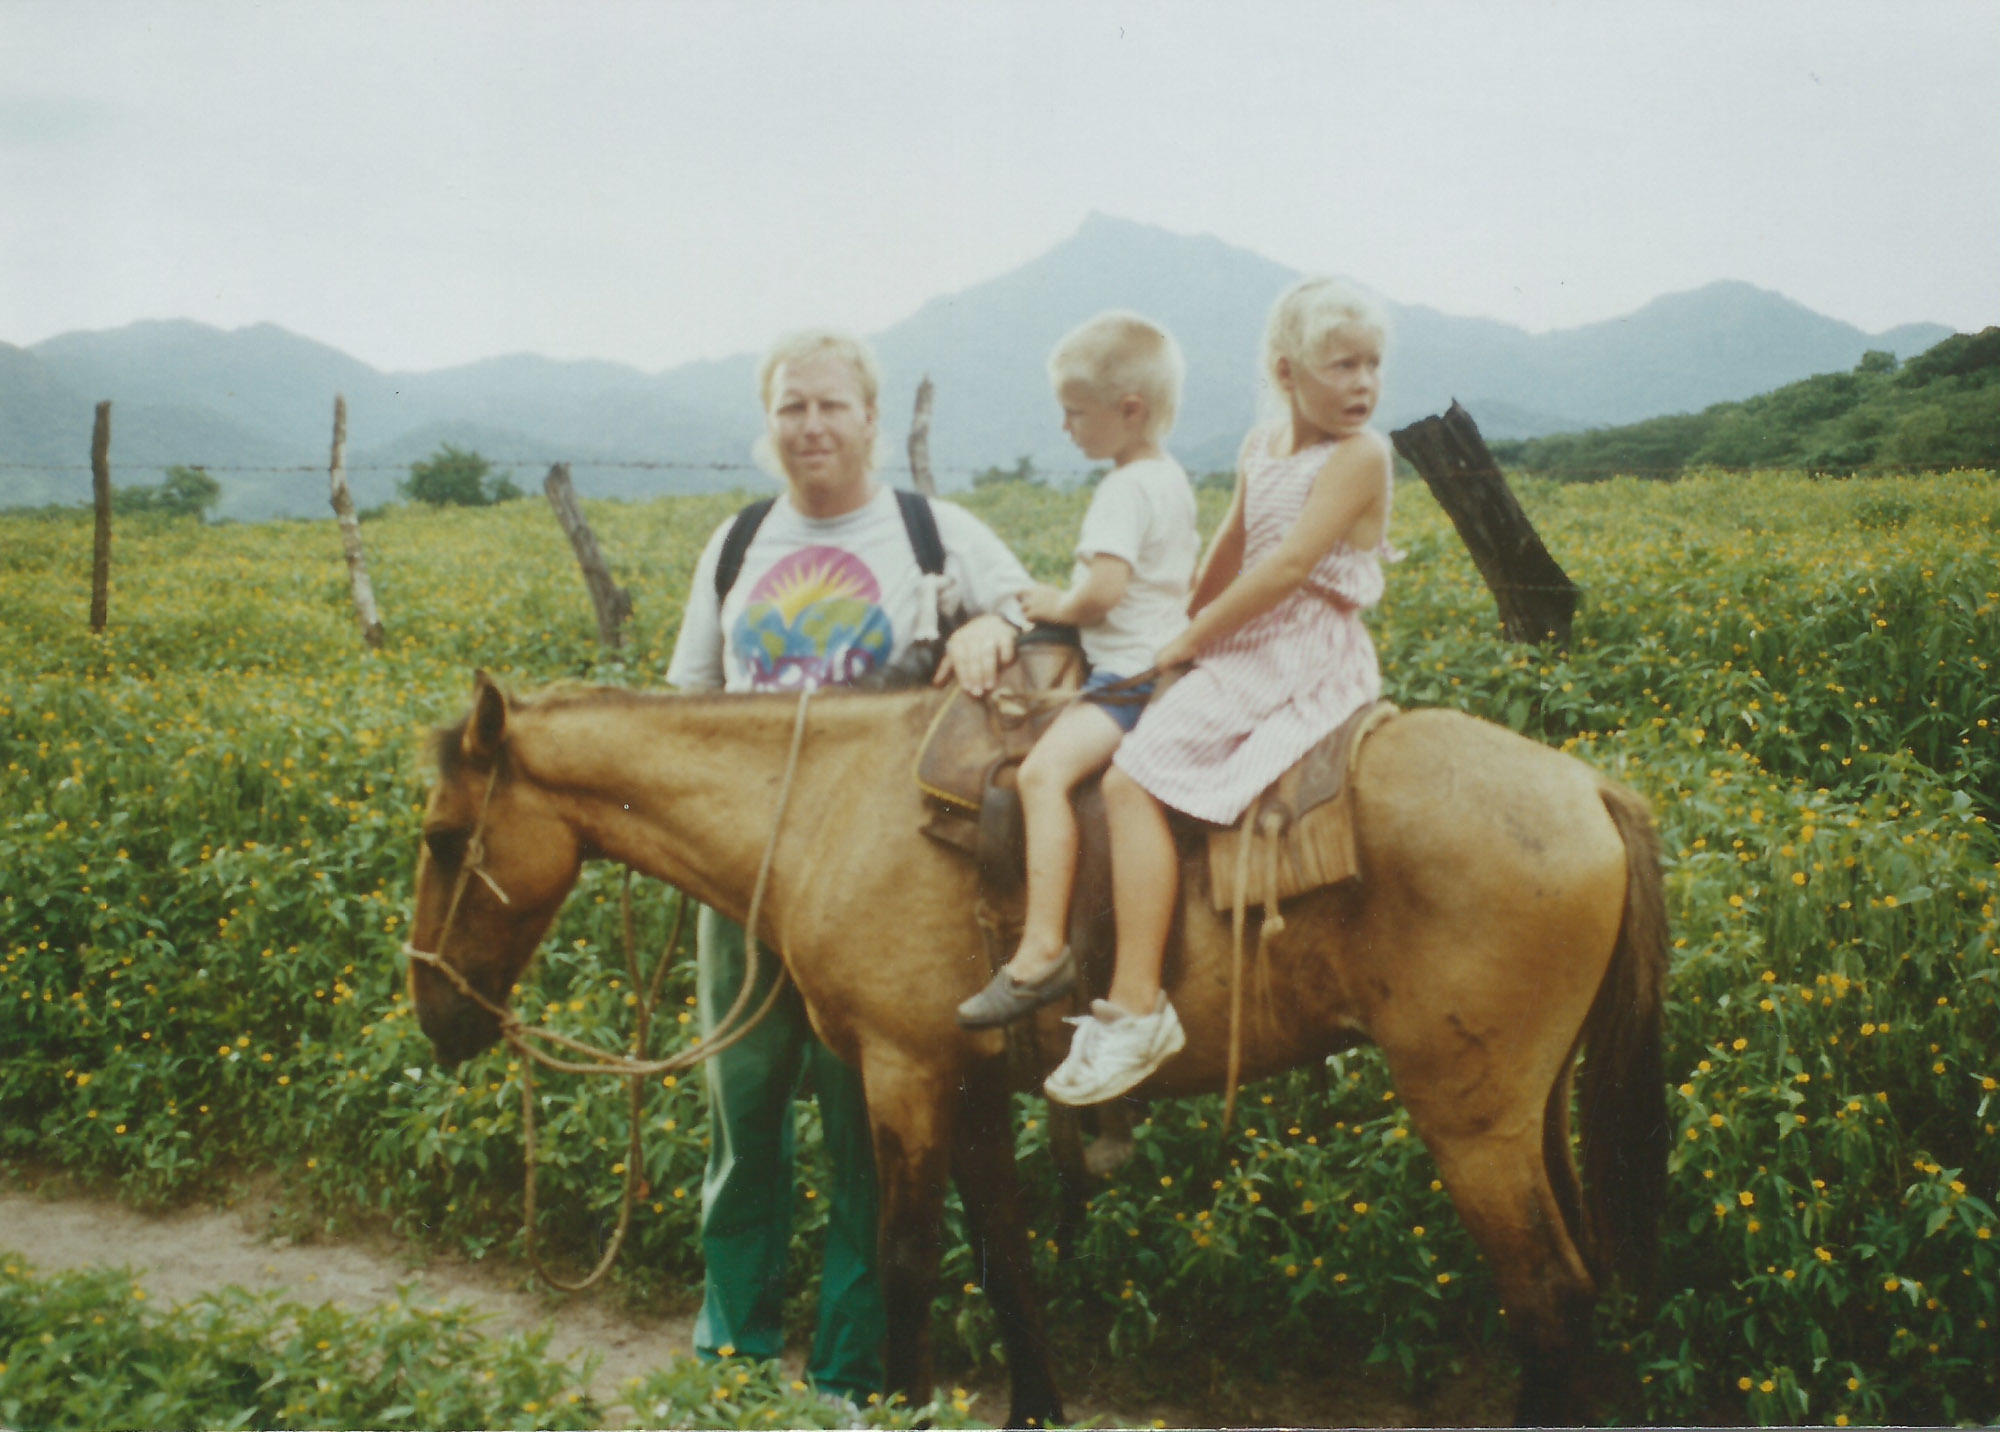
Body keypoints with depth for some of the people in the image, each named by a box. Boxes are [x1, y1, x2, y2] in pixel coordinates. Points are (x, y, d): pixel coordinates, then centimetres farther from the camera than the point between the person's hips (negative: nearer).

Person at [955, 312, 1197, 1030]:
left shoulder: (1124, 490, -17)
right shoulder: (1171, 479, 15)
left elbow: (1105, 589, -29)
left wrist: (1058, 605, -9)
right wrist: (1076, 602, 26)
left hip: (1131, 673, -12)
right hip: (1168, 656, 12)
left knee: (1045, 768, -29)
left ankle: (1042, 950, -37)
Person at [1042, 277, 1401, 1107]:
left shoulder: (1360, 456, -11)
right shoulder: (1261, 449, 12)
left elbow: (1289, 564, -18)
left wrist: (1193, 639, -13)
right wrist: (1189, 627, 19)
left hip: (1305, 663, -9)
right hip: (1250, 653, 9)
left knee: (1133, 779, -22)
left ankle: (1135, 1006, -25)